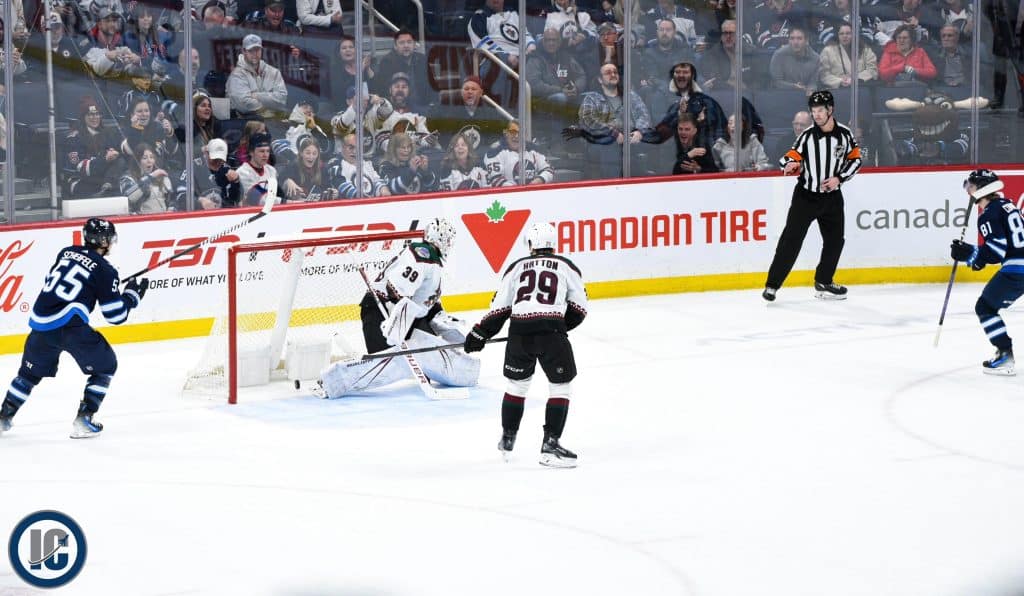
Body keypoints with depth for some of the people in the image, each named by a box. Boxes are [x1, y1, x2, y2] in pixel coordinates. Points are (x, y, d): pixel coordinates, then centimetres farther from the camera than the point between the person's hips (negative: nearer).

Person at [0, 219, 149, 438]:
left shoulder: (66, 253, 15)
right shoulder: (105, 271, 0)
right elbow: (116, 315, 0)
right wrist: (133, 294, 18)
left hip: (39, 321, 6)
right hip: (69, 326, -6)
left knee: (31, 370, 26)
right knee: (105, 366, 13)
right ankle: (83, 419, 6)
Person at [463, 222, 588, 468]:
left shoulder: (516, 267, 17)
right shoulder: (566, 267, 13)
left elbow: (499, 308, 15)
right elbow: (579, 309, 13)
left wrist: (480, 334, 23)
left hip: (519, 332, 3)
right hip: (551, 331, -3)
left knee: (517, 383, 22)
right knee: (561, 387, 7)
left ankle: (507, 440, 32)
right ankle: (550, 445, -2)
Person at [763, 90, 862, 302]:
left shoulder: (844, 134, -3)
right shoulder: (807, 136, -8)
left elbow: (855, 159, 4)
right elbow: (792, 156, -8)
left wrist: (839, 178, -8)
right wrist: (791, 164, -32)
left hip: (831, 196, 3)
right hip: (806, 195, -3)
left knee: (835, 240, 9)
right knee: (791, 239, -10)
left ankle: (823, 282, 28)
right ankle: (772, 284, -8)